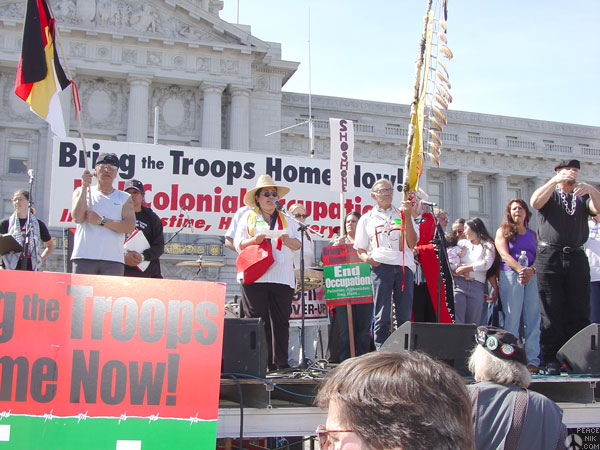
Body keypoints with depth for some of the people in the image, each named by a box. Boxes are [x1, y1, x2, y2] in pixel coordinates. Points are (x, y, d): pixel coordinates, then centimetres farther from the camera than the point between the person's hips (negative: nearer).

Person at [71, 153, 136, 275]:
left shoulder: (124, 198, 14)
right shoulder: (81, 192, 15)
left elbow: (130, 226, -1)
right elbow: (78, 218, -3)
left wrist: (101, 221, -9)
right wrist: (84, 187, -4)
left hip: (113, 260, 0)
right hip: (84, 257, 0)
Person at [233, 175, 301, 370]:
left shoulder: (287, 220, 22)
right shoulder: (248, 217, 16)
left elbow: (298, 244, 16)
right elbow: (238, 244, 8)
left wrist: (287, 240, -6)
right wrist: (254, 240, -11)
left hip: (282, 278, 2)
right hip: (255, 277, -2)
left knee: (281, 320, -1)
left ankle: (281, 363, 2)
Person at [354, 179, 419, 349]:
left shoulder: (402, 215, 20)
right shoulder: (367, 219, 18)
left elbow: (412, 244, 7)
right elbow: (360, 249, 15)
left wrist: (407, 217, 0)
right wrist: (367, 258, -7)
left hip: (404, 266, 1)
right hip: (380, 267, -1)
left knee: (405, 316, -2)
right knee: (382, 317, -4)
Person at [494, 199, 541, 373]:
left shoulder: (533, 234, 21)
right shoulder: (503, 231, 11)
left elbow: (539, 256, 9)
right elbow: (505, 255, -3)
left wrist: (531, 270, -13)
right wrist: (520, 269, -19)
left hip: (532, 277, 3)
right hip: (510, 275, -3)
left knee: (533, 318, -4)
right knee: (512, 318, -8)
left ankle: (532, 360, -4)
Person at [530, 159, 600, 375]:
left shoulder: (583, 197, 20)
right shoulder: (549, 194, 15)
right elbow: (536, 202, -8)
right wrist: (555, 181, -17)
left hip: (576, 257, 2)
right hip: (550, 257, -2)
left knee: (579, 312, -2)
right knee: (551, 312, -3)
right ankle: (551, 361, -2)